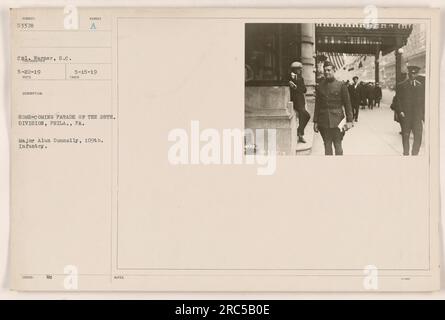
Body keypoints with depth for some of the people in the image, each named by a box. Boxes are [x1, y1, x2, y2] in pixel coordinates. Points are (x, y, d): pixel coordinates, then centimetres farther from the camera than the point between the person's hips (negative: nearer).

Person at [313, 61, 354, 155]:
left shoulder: (341, 85, 0)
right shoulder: (320, 86, 9)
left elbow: (347, 104, 0)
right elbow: (317, 105, 12)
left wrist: (349, 121, -5)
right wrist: (315, 121, 7)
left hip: (337, 121, -3)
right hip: (324, 122, 3)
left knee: (337, 144, 0)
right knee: (327, 145, 7)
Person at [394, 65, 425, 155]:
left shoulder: (421, 85, 10)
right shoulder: (401, 85, 3)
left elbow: (424, 100, 11)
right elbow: (398, 100, 2)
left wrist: (424, 113, 5)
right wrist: (400, 111, -9)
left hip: (417, 115, 1)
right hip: (405, 115, -1)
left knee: (418, 136, -6)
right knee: (405, 135, 7)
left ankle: (415, 154, 7)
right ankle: (406, 153, 20)